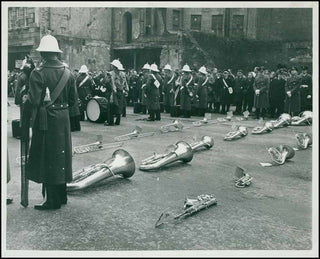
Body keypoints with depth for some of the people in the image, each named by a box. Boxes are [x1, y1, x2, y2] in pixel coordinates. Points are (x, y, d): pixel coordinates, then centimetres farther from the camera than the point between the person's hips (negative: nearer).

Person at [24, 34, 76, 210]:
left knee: (47, 158, 3)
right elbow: (72, 100, 7)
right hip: (63, 119, 6)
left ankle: (52, 200, 10)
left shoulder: (38, 73, -14)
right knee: (61, 155, 15)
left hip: (45, 121, -6)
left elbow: (34, 100, -18)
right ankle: (61, 196, 27)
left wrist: (26, 99, 3)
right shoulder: (68, 73, 4)